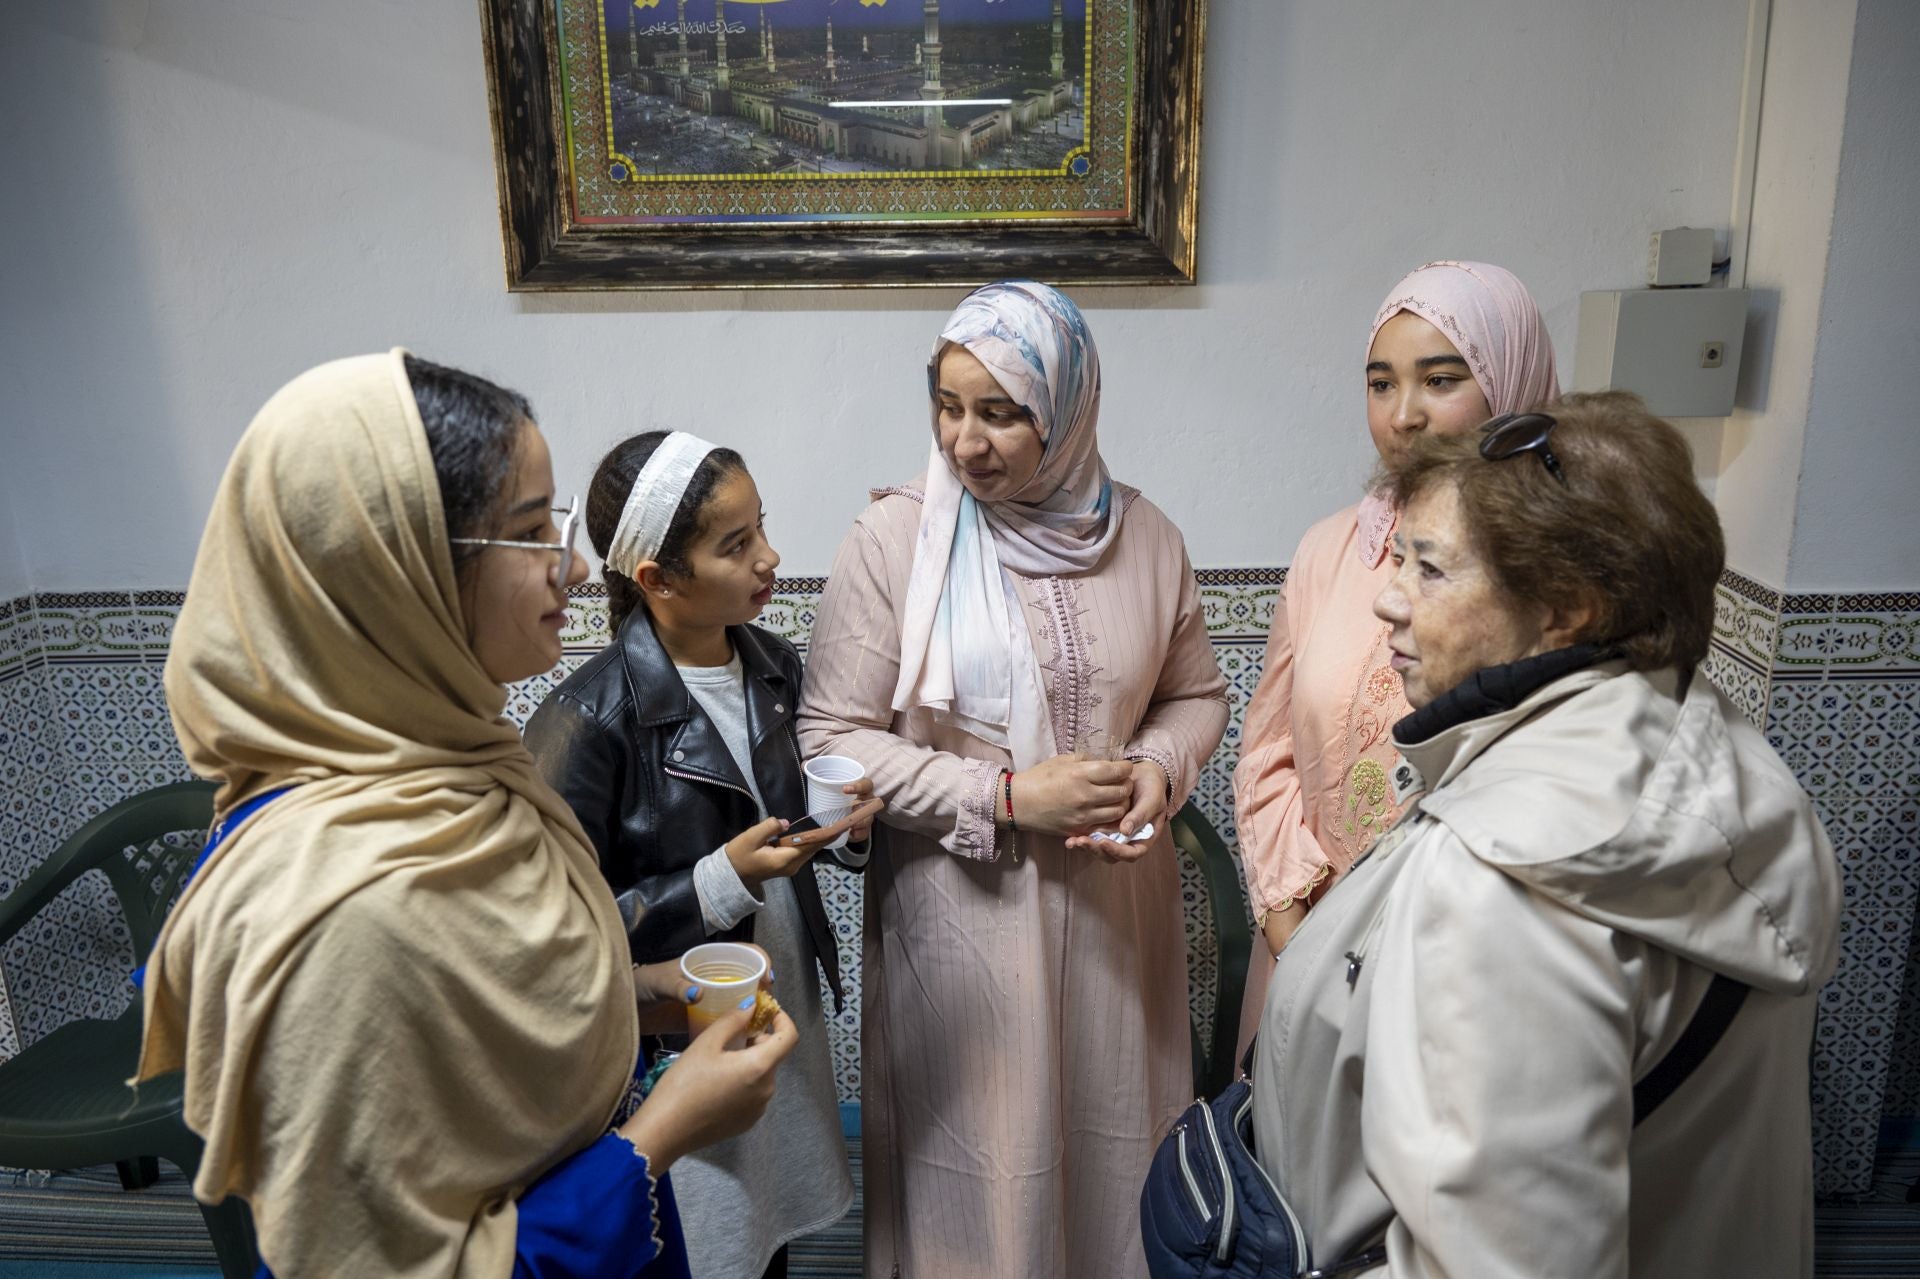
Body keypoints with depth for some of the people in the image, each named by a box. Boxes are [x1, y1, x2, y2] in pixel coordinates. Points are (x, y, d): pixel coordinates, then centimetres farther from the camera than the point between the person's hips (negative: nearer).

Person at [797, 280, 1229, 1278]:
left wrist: (1160, 768, -9)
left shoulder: (1141, 534, -1)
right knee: (973, 1168, 10)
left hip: (1114, 904, 3)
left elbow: (1195, 692, 12)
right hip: (958, 913, -3)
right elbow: (833, 739, -10)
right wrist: (1005, 796, -16)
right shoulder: (891, 540, -11)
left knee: (1116, 1153, 17)